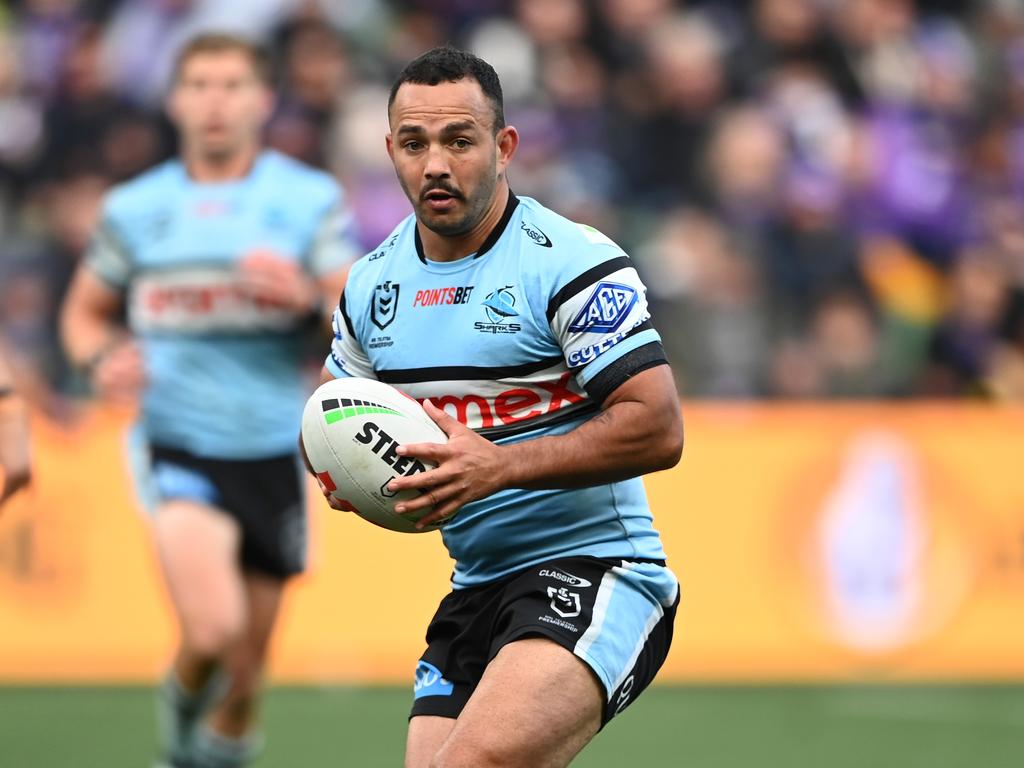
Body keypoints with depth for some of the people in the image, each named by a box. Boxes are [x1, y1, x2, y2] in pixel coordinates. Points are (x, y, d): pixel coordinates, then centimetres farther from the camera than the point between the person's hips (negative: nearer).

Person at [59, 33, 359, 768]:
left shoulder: (311, 200, 1)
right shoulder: (134, 207, 5)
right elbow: (84, 312, 17)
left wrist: (307, 296, -22)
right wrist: (103, 359, -6)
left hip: (274, 451, 1)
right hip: (178, 448, -1)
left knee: (246, 667, 8)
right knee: (213, 630, -24)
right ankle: (183, 696, 9)